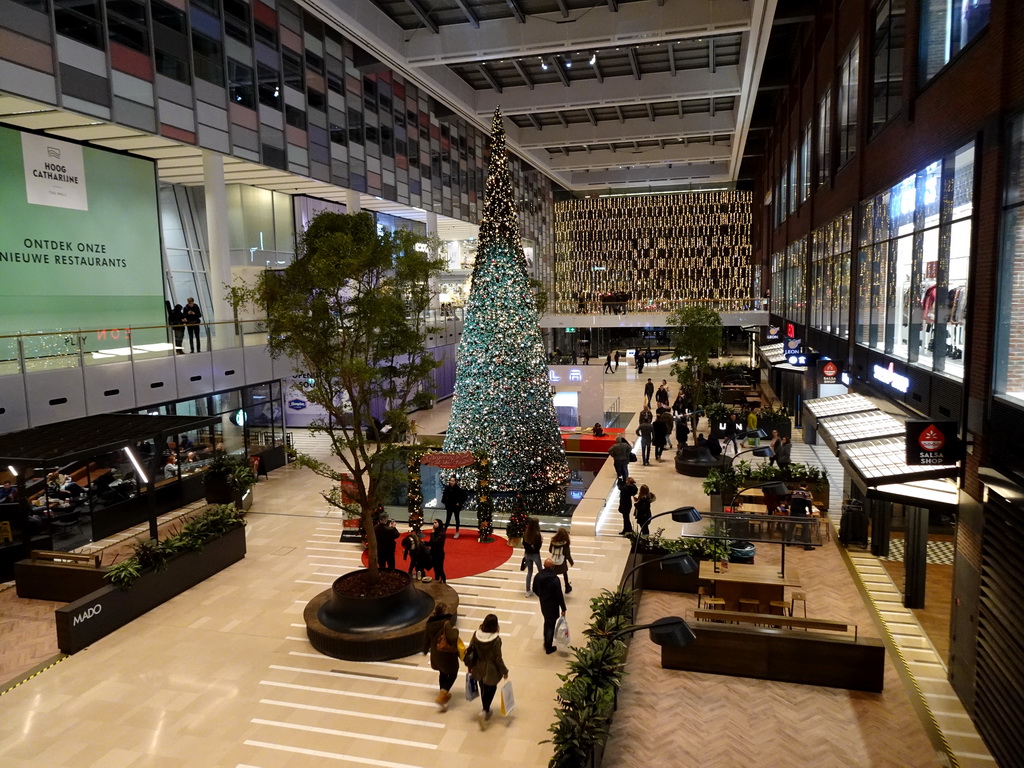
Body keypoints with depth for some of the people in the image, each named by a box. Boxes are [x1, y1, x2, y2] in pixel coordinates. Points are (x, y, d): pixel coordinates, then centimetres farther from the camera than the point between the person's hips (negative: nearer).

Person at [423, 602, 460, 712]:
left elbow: (426, 639, 4)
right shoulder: (446, 623, -27)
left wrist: (426, 650, 20)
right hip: (447, 654, -6)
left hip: (435, 655, 6)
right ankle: (441, 696, 3)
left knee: (442, 673, 28)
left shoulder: (429, 623, -7)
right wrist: (455, 630, -17)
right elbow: (452, 638, -37)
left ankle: (443, 695, 41)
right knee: (452, 674, 15)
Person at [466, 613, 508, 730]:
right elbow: (498, 659, -18)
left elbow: (470, 651, -4)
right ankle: (484, 712, 3)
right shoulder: (496, 640, -26)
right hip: (491, 670, -4)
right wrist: (504, 671, -2)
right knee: (491, 690, 19)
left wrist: (470, 666, 12)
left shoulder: (476, 635, -14)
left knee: (483, 690, 25)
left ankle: (486, 711, 41)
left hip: (479, 669, 4)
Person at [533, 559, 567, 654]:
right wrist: (563, 608, -11)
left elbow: (535, 590, 4)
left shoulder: (538, 576, -10)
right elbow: (559, 595, -22)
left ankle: (546, 642, 42)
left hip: (543, 604, 5)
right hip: (552, 606, -5)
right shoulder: (555, 579, -28)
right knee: (551, 626, 10)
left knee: (546, 622, 27)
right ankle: (548, 648, 23)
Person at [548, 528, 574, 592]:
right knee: (565, 575, 24)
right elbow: (567, 555, -13)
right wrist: (571, 562, 4)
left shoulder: (553, 542, -11)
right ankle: (567, 588, 41)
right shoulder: (565, 544, -19)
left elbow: (550, 550, 5)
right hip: (562, 564, -1)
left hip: (553, 563, 1)